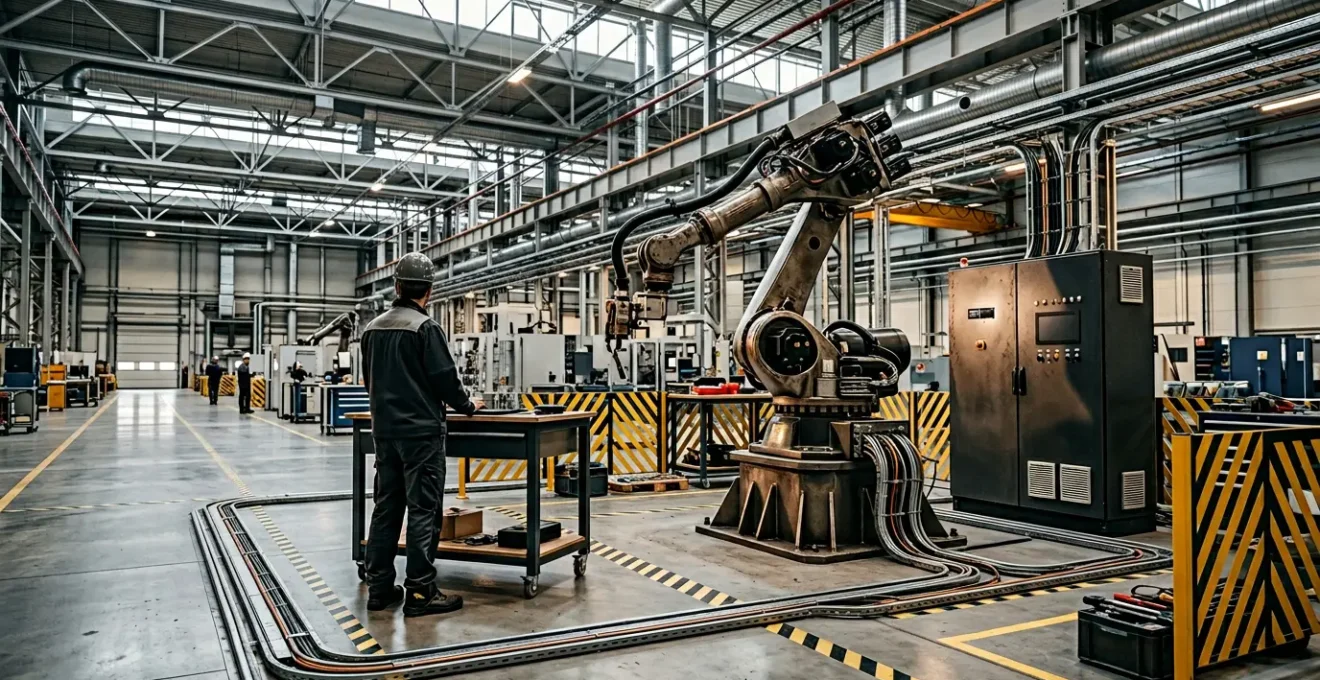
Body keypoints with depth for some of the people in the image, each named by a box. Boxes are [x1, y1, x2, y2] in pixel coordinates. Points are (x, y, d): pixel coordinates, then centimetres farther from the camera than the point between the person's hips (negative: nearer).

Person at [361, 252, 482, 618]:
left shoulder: (373, 328, 10)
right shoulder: (425, 327, -12)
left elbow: (370, 380, 16)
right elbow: (445, 377, -13)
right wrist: (467, 405, 3)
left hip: (385, 430, 7)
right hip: (421, 430, -7)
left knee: (386, 507, 12)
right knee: (422, 510, -2)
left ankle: (379, 587, 18)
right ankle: (420, 591, 1)